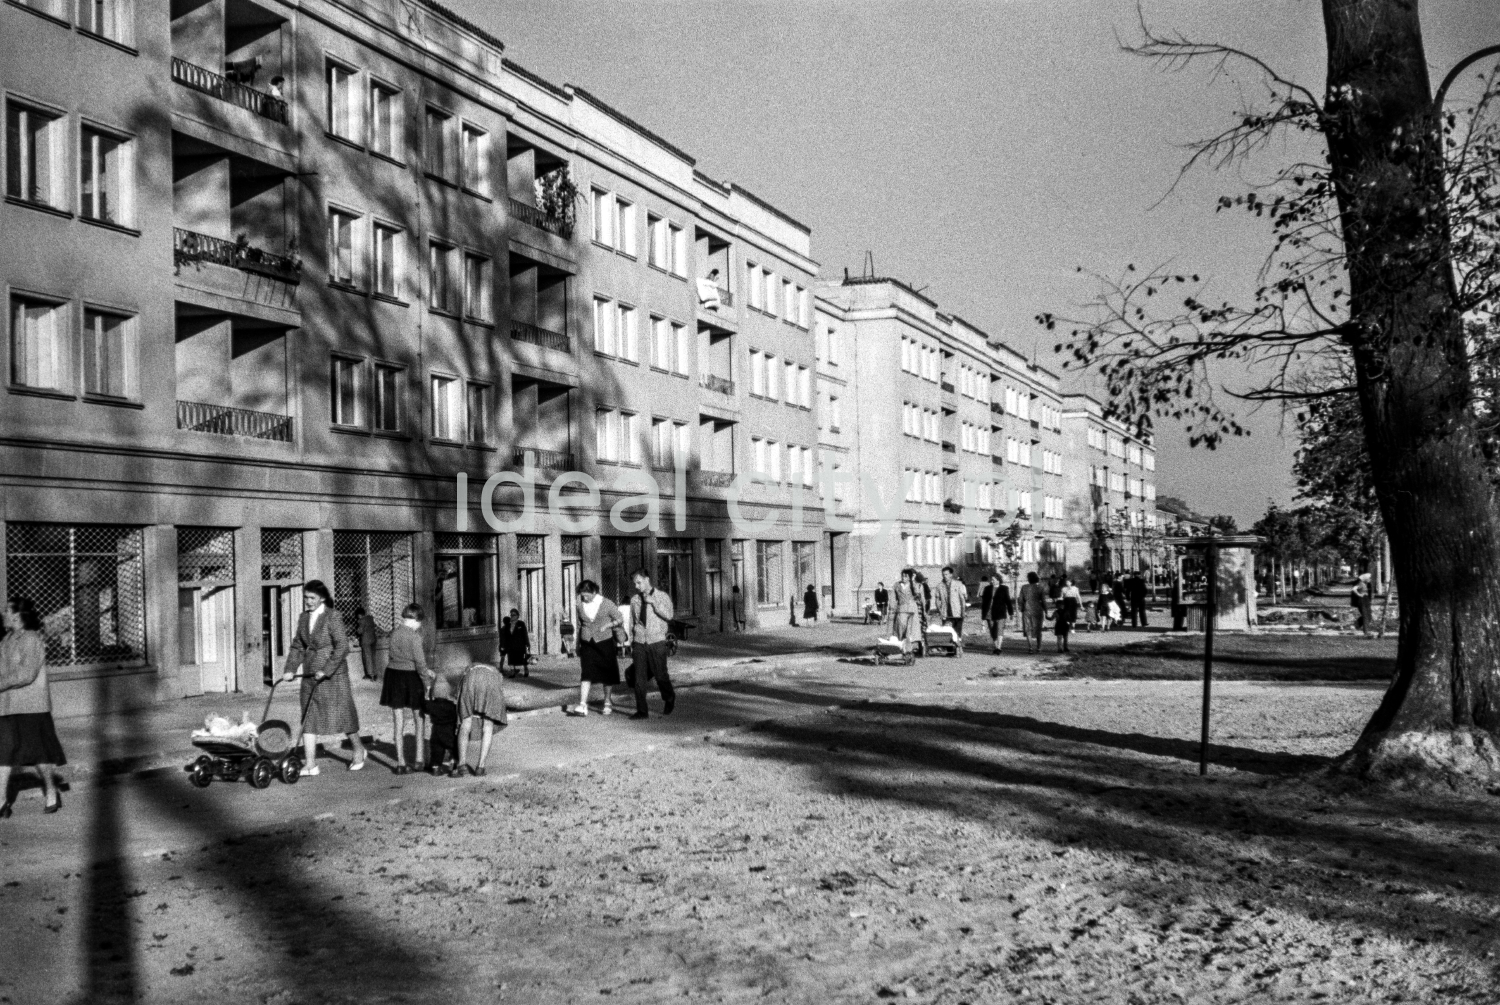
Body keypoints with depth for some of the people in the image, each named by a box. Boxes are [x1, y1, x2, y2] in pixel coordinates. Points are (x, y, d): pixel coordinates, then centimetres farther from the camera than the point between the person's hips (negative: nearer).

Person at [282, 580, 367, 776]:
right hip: (310, 675, 6)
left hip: (333, 674, -6)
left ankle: (358, 750, 24)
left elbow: (342, 646, -17)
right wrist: (290, 669, 2)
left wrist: (326, 670, -22)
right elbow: (297, 647, 14)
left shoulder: (333, 617, -11)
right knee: (309, 718, 1)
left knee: (342, 713, 3)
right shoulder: (303, 618, 9)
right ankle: (310, 764, 2)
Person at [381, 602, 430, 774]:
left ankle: (401, 763, 9)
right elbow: (420, 662, -18)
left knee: (398, 722, 8)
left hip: (394, 675, 5)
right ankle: (420, 760, 15)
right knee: (419, 719, 13)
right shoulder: (414, 636, -15)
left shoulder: (394, 634, 5)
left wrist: (427, 669, 19)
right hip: (411, 677, -5)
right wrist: (427, 682, -11)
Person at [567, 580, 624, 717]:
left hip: (605, 643, -1)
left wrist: (607, 625, -13)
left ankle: (608, 703, 24)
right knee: (586, 674, -10)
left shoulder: (606, 604, -7)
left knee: (607, 675, 7)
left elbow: (619, 620, 4)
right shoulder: (579, 605, 1)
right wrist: (578, 646, 14)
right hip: (587, 644, 1)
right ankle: (582, 706, -16)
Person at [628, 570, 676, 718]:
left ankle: (669, 699, 31)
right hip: (639, 643, 3)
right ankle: (641, 711, 2)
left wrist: (654, 602, -18)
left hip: (657, 641, -3)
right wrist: (631, 642, 17)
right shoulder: (634, 600, 11)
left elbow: (668, 615, -14)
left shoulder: (662, 597, 1)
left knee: (661, 675, 2)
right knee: (639, 678, -3)